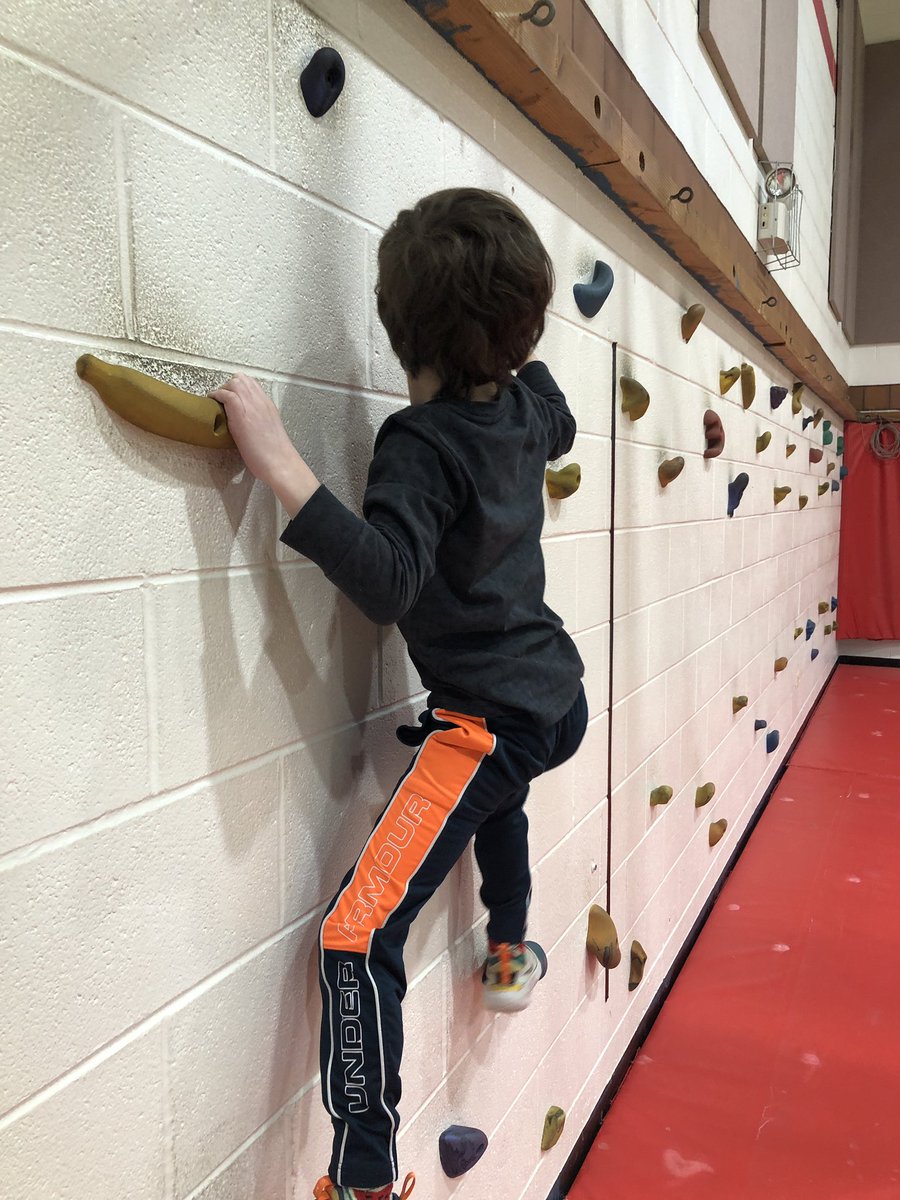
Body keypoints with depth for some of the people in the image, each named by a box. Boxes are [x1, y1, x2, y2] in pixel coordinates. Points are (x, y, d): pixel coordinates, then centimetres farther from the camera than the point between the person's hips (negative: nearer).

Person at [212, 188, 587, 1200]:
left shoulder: (424, 442, -19)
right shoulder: (528, 400, 3)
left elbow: (390, 584, -34)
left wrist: (282, 468, -35)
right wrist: (505, 340, 31)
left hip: (490, 723, -9)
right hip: (555, 698, 9)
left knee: (357, 936, -8)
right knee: (496, 788, 41)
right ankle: (511, 956, 56)